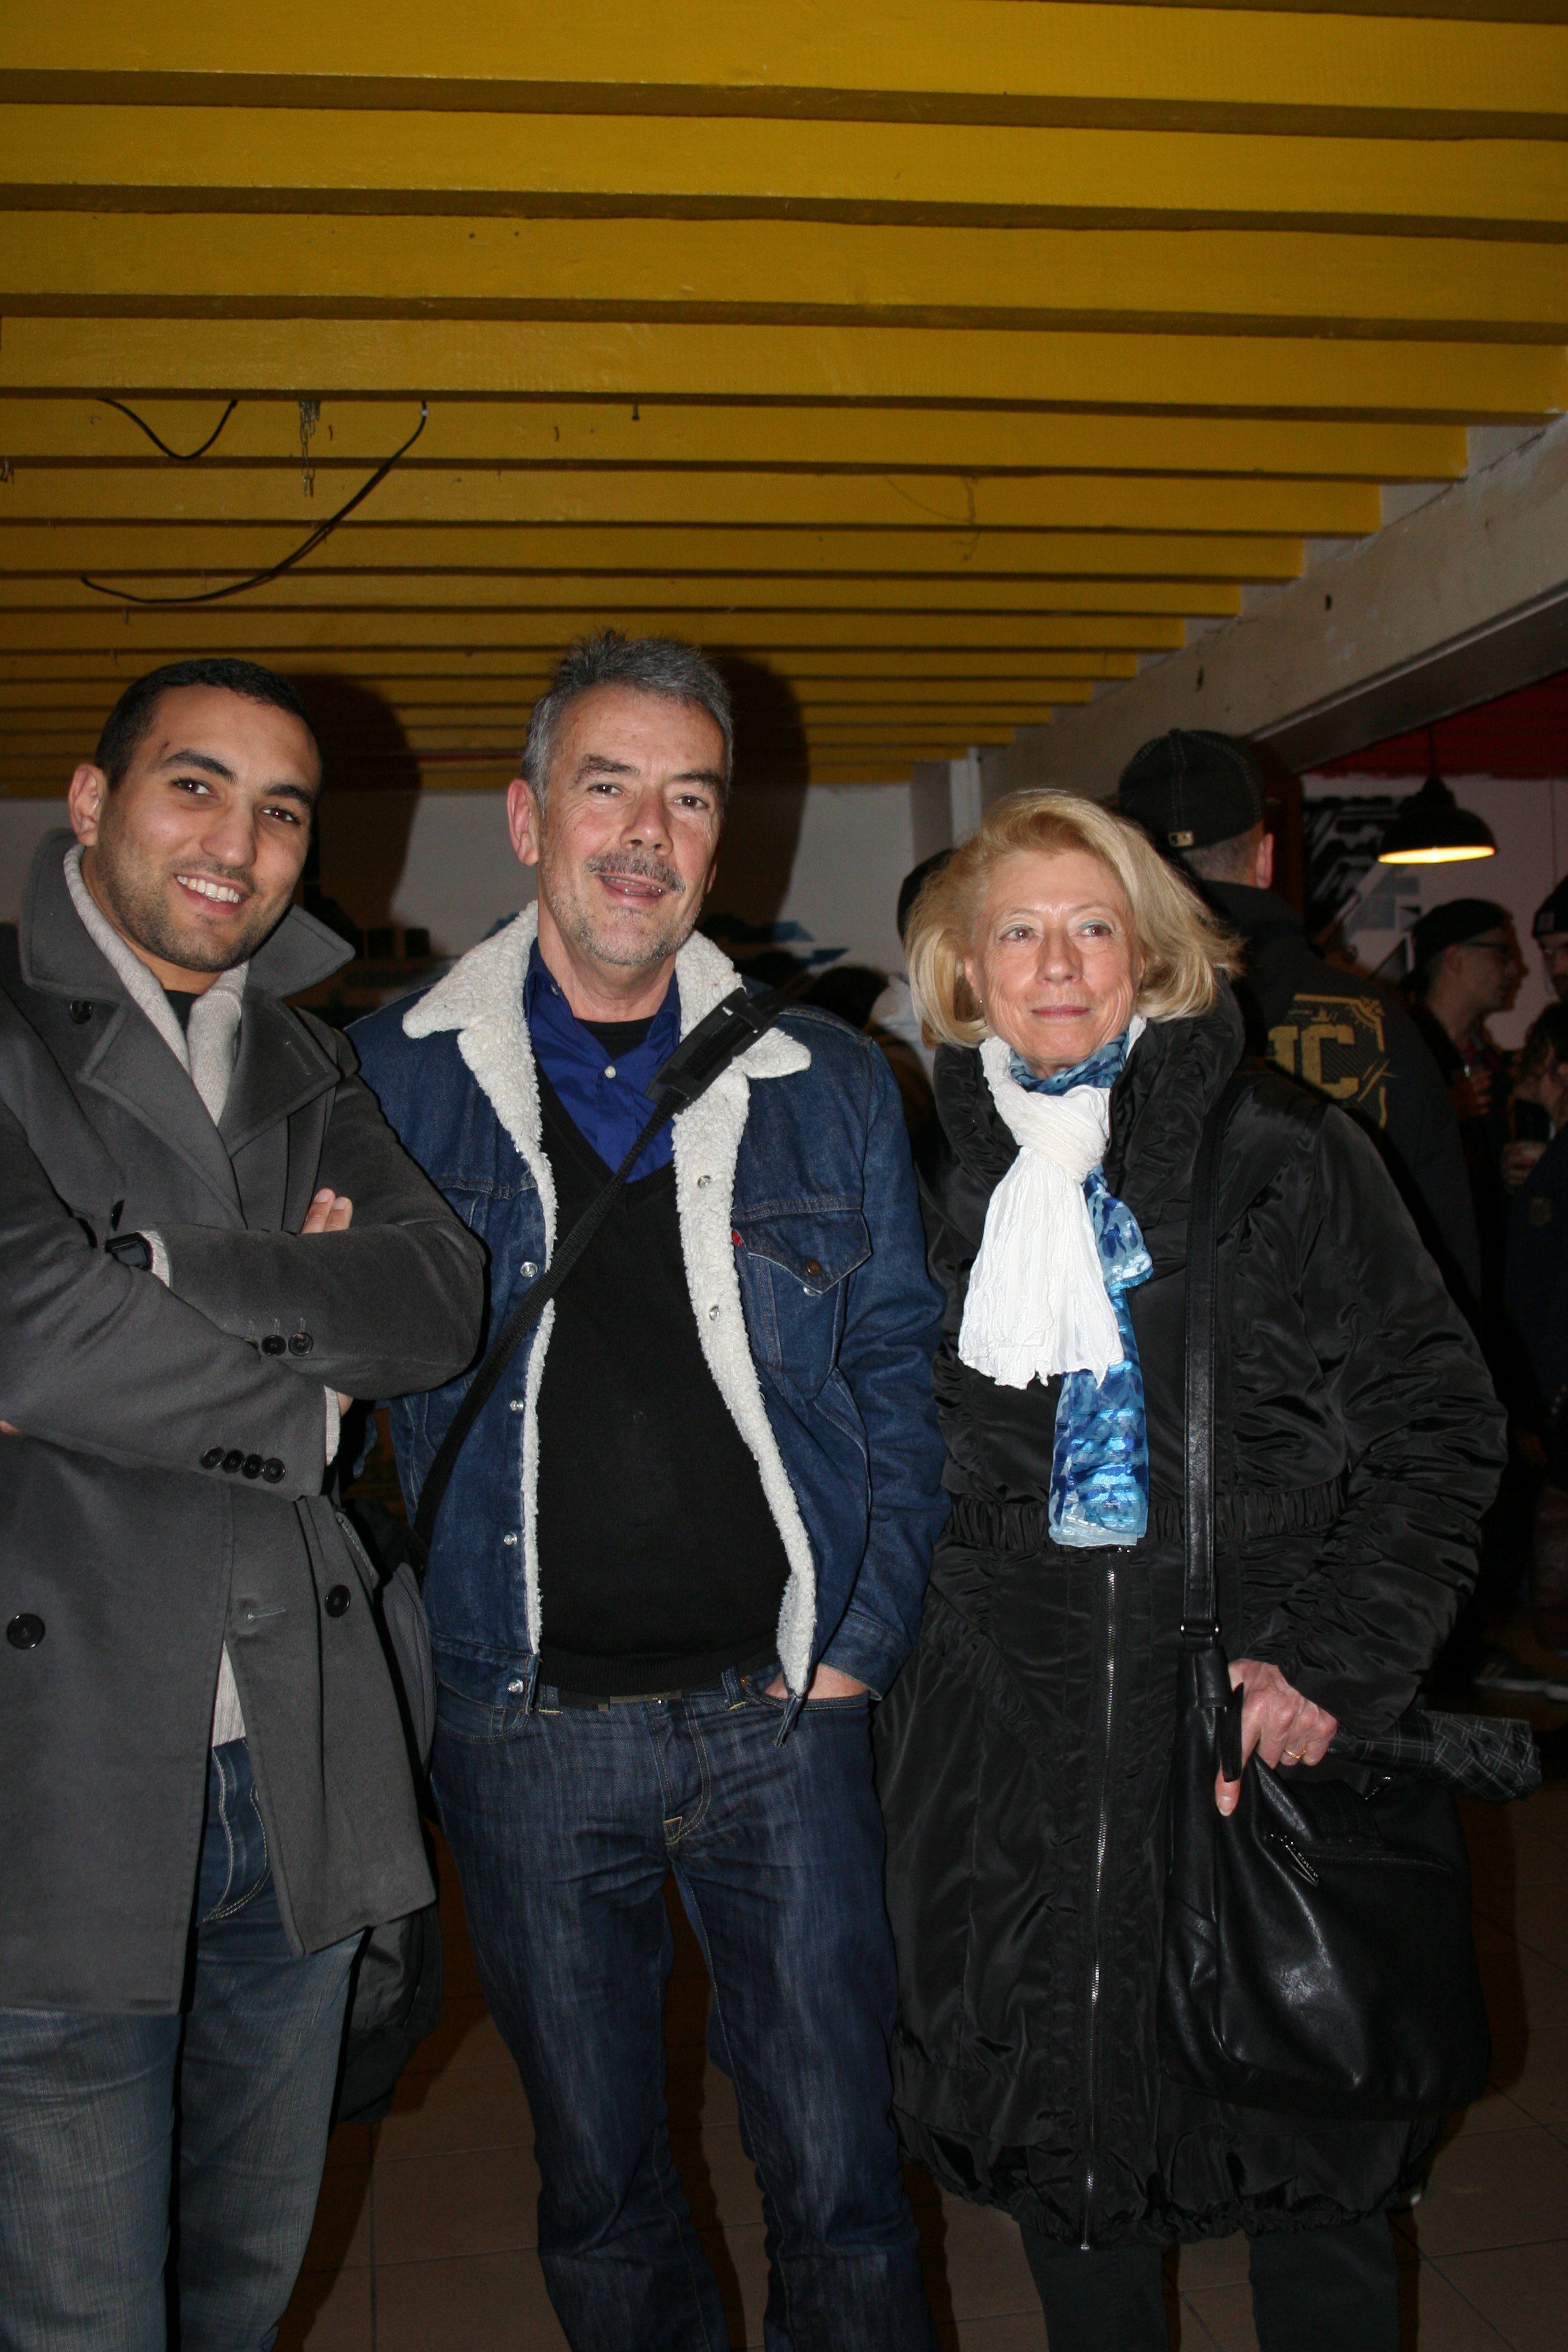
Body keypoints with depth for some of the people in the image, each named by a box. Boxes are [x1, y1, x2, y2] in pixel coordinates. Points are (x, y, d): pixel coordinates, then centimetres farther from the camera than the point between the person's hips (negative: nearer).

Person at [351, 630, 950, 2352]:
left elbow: (900, 1373, 5)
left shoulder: (825, 1081, 3)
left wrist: (861, 1640, -1)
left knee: (840, 2190, 8)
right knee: (598, 2195, 17)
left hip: (782, 1711, 0)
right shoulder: (388, 1076, 0)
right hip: (526, 1734, 0)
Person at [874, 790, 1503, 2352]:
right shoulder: (931, 1177, 5)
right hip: (1014, 1742, 2)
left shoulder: (1282, 1152, -3)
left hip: (1257, 1707, -2)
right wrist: (878, 1645, 4)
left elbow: (1436, 1420, -2)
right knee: (1059, 2140, 15)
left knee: (1310, 2160, 11)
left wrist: (1341, 1661, -11)